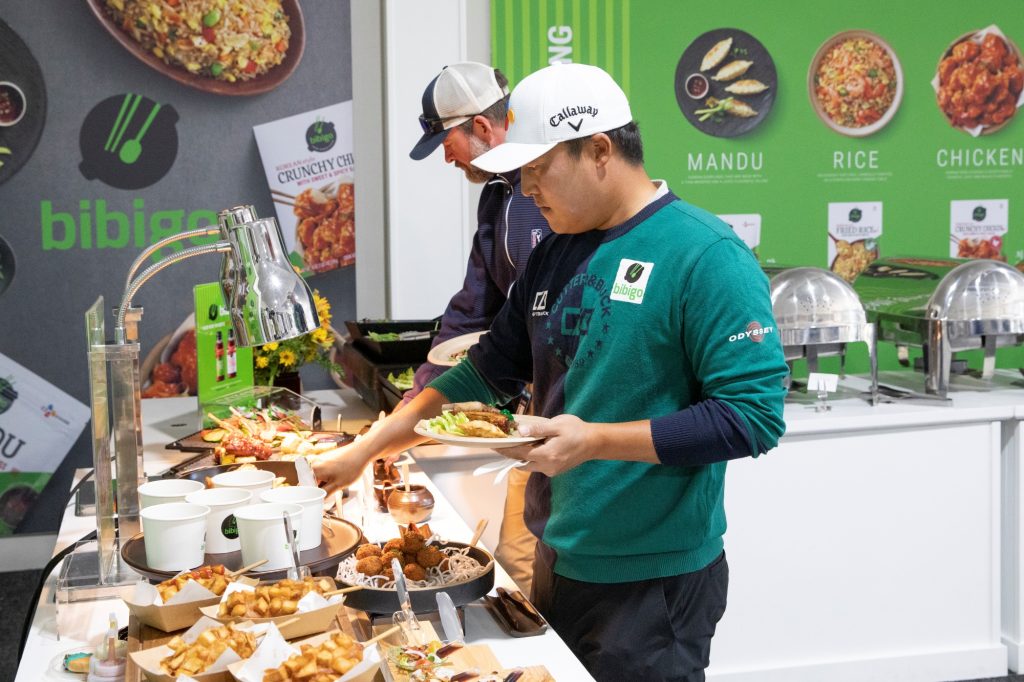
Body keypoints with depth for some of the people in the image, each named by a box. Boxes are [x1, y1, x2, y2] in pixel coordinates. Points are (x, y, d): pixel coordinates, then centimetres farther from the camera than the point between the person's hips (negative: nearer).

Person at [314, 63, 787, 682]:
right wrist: (364, 451, 11)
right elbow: (487, 372, 15)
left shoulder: (706, 255, -16)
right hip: (557, 562, 7)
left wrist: (595, 440, -23)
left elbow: (753, 415, -20)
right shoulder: (554, 257, 8)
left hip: (652, 582, -7)